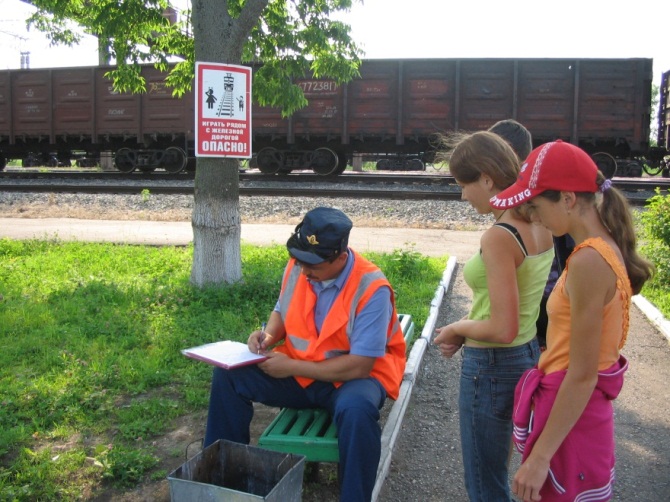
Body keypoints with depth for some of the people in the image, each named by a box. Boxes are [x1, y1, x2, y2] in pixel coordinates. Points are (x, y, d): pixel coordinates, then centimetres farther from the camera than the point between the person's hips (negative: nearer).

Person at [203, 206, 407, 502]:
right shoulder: (297, 267, -6)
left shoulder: (372, 288, -24)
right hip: (296, 370, 6)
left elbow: (359, 366, -26)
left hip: (353, 376, -5)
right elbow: (282, 311, 14)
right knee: (228, 375, -10)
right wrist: (269, 335, -10)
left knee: (356, 411, -39)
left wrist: (292, 368, -24)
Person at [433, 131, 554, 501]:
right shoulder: (538, 224, 1)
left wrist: (457, 328, -8)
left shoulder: (498, 237, -25)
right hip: (527, 356, 9)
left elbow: (503, 329, -26)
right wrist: (465, 330, 4)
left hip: (492, 367, -9)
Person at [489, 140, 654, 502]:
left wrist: (540, 457, -18)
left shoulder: (588, 262, -23)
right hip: (575, 410, 9)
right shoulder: (607, 248, 5)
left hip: (570, 418, -9)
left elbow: (582, 375, -22)